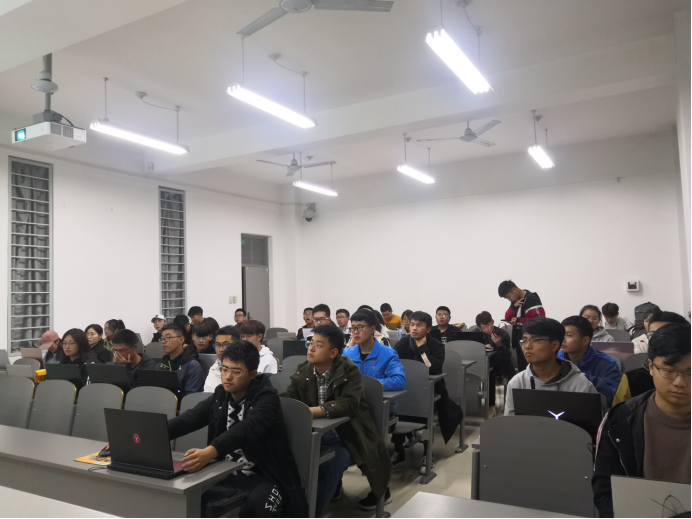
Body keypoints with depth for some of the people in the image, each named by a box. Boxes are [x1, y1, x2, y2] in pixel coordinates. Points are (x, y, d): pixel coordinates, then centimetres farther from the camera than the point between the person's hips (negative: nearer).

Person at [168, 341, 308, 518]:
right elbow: (189, 418, -8)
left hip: (263, 477, -5)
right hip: (227, 474, 5)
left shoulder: (266, 398, -14)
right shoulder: (220, 395, 5)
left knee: (258, 505, -35)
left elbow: (246, 429, -32)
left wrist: (210, 452, -50)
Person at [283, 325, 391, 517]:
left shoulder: (349, 371, -16)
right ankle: (333, 488, 9)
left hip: (346, 437, -5)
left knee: (330, 462, -32)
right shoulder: (304, 371, 1)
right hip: (317, 434, 5)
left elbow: (348, 404, -31)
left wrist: (313, 411, -44)